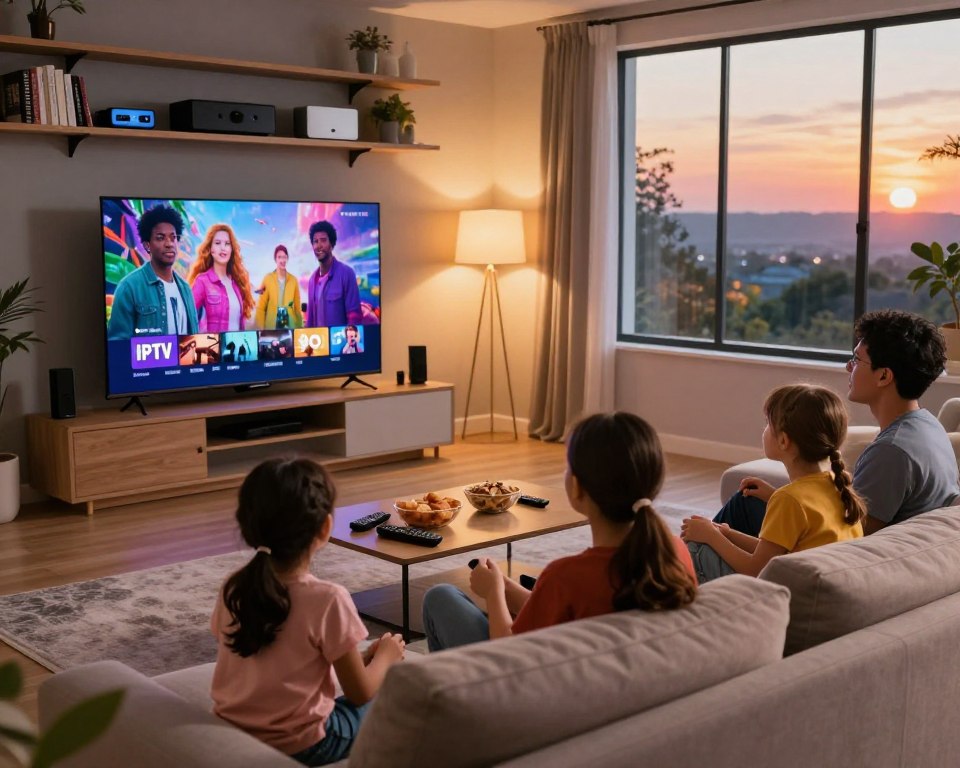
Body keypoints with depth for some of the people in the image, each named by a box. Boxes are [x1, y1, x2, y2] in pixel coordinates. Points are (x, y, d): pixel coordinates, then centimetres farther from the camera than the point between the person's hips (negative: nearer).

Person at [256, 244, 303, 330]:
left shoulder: (294, 280, 8)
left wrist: (300, 327, 7)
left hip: (290, 325, 2)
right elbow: (261, 308, 1)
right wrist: (261, 329, -5)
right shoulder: (268, 279, 1)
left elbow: (297, 307, 11)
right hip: (271, 326, -2)